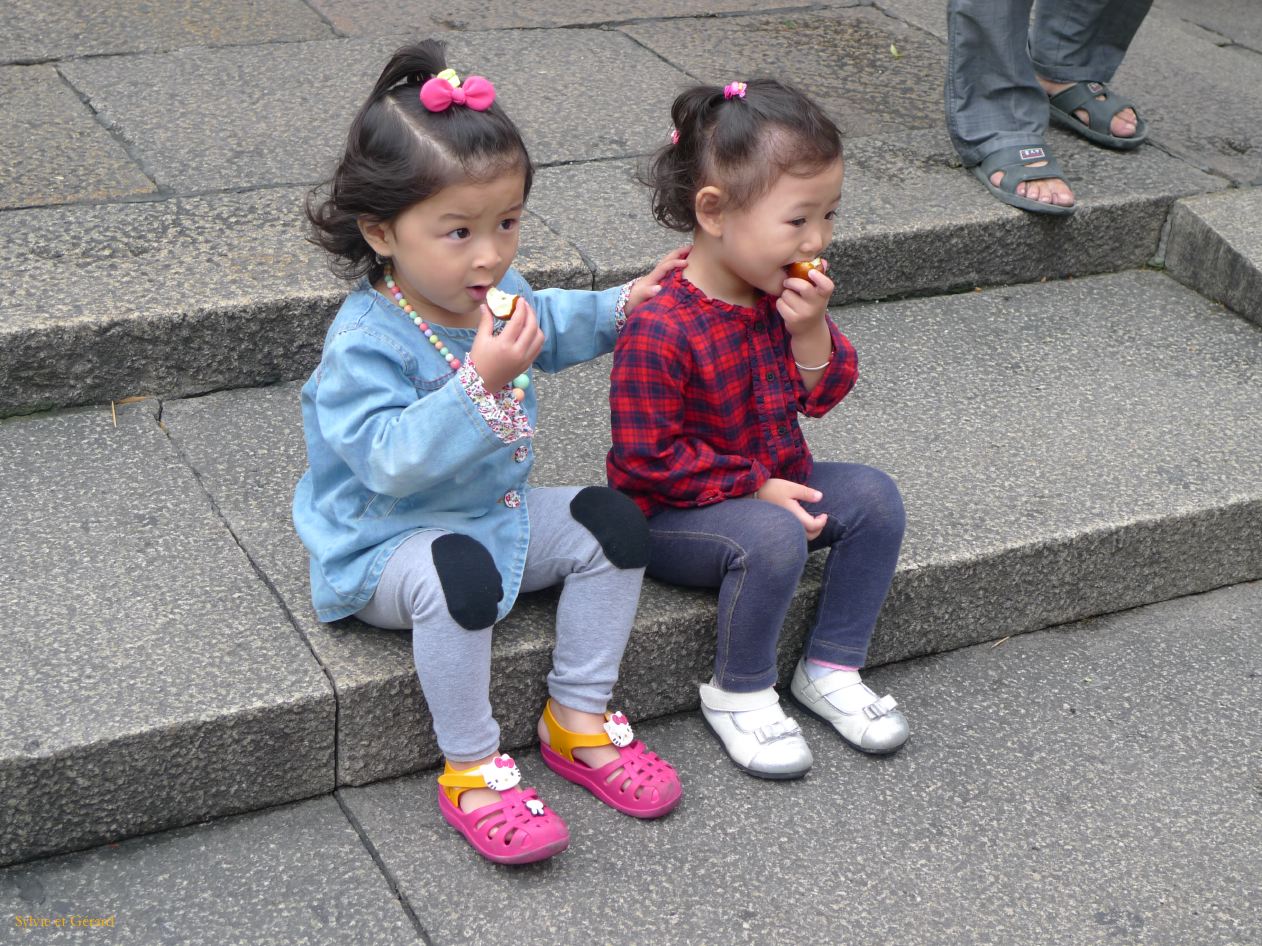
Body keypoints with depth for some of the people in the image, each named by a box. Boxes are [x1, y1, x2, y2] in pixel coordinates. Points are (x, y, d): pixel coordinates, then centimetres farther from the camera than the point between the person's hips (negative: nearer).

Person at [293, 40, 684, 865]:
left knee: (614, 521, -6)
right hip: (389, 543, -8)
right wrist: (481, 383, -41)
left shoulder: (496, 292, 0)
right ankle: (471, 770, -19)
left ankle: (579, 720, 4)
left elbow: (552, 326, 25)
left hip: (497, 514, 8)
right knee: (458, 576, -38)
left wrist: (623, 307, 12)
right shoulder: (365, 344, -27)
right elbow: (391, 460, -34)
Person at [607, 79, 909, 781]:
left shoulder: (785, 292, -2)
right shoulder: (661, 330, -27)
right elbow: (648, 459, -24)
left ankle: (832, 669, 4)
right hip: (671, 513, -8)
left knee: (875, 496, -8)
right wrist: (756, 488, -23)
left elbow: (822, 397, 4)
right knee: (773, 538, -33)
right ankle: (739, 694, -8)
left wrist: (810, 332, -17)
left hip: (774, 481, 8)